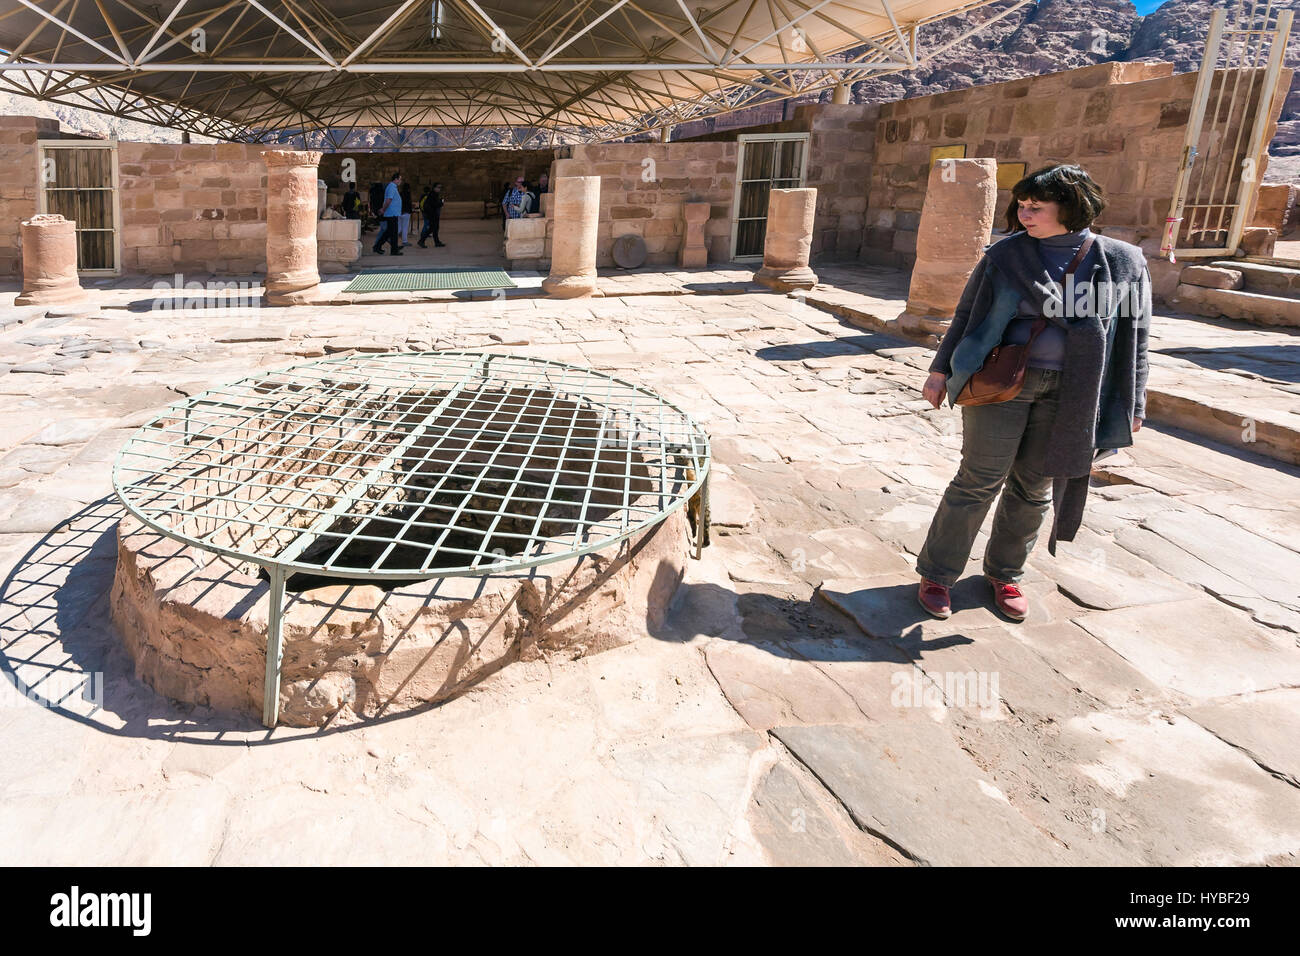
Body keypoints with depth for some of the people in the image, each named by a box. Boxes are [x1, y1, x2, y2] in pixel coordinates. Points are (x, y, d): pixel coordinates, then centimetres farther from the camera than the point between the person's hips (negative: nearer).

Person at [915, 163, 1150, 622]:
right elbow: (966, 316, 5)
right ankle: (936, 574, 9)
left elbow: (1134, 337, 6)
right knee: (979, 480, -3)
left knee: (1034, 487, 9)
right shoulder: (1005, 255, -1)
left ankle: (1004, 572, 28)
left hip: (1067, 394, 2)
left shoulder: (1123, 263, 1)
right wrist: (941, 369, 2)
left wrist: (1133, 404, 5)